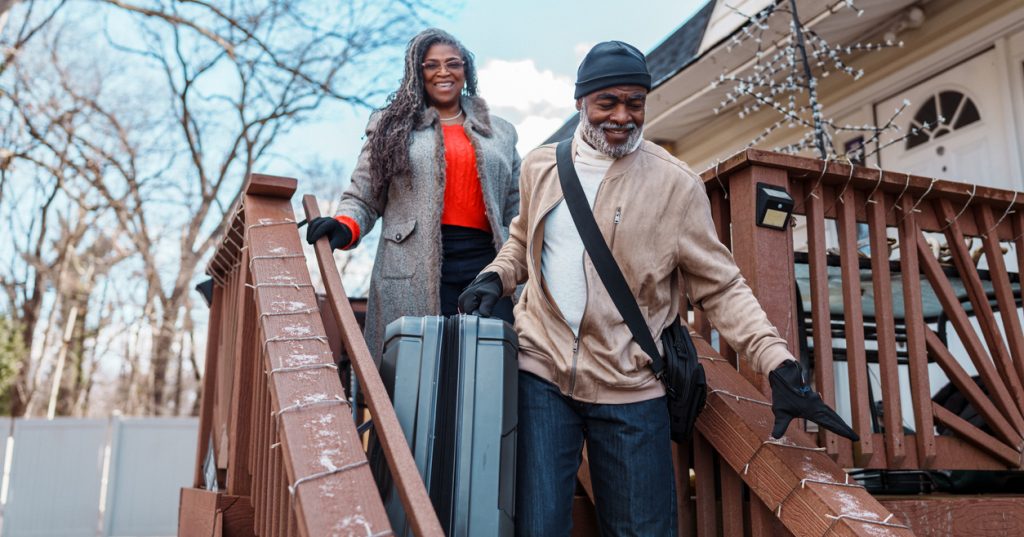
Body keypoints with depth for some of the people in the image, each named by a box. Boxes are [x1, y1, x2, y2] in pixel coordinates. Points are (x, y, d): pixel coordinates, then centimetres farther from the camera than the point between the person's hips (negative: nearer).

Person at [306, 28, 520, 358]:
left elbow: (516, 211, 18)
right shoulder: (392, 125, 14)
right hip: (414, 275, -2)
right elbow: (362, 198, 11)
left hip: (487, 266, 2)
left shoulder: (501, 133, 20)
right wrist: (345, 226, -11)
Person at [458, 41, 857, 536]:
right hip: (541, 372, 2)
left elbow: (720, 287, -4)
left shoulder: (676, 184, -5)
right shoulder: (541, 167, 5)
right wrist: (494, 278, 0)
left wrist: (779, 366, -15)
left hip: (630, 388, -1)